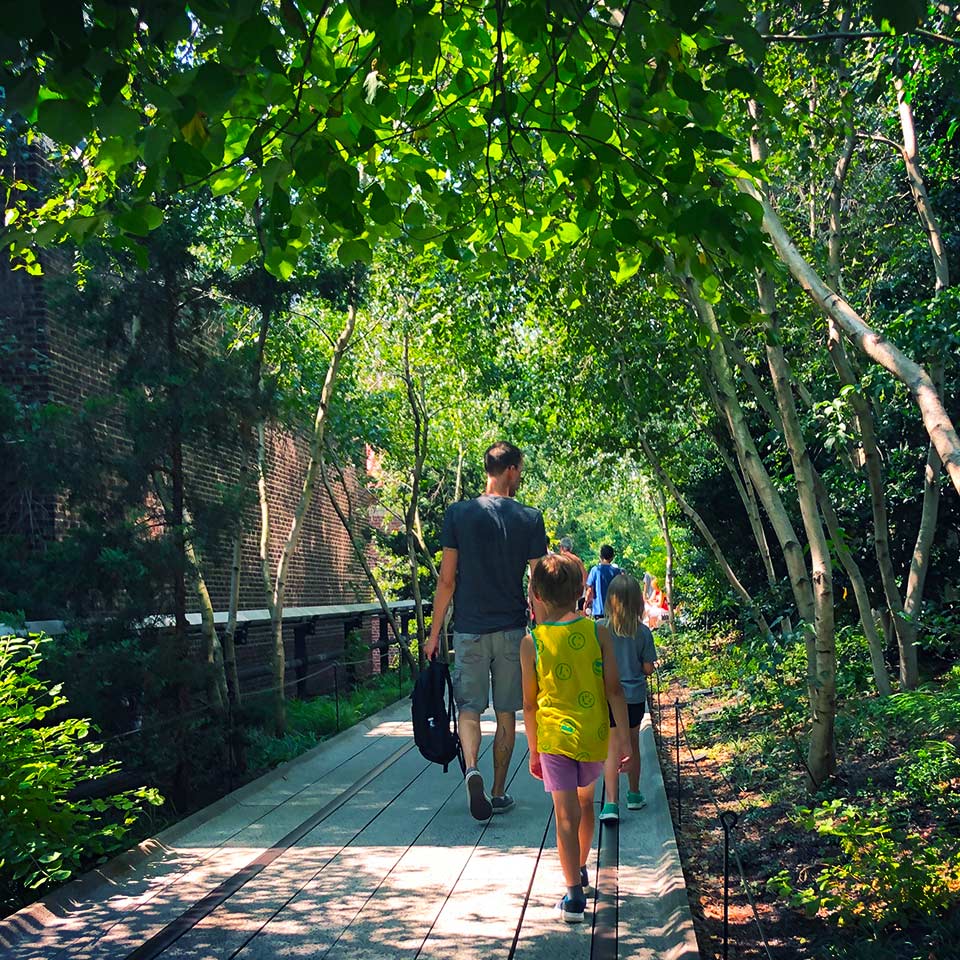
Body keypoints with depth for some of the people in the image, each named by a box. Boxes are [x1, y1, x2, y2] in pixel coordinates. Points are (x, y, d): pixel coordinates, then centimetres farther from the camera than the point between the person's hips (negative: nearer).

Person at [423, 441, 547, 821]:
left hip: (470, 629, 0)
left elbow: (447, 580, -2)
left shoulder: (458, 514, -3)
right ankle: (499, 793, 20)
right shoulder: (530, 518, -3)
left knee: (469, 708, 6)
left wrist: (434, 632, 5)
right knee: (506, 714, 12)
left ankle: (471, 768, -21)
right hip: (512, 629, 1)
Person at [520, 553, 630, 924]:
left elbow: (529, 704, -1)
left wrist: (533, 750, 10)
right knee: (585, 802, 24)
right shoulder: (598, 631, -5)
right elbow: (614, 689, -6)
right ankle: (581, 869, 41)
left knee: (567, 815, 2)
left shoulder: (532, 642, -6)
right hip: (594, 736, 2)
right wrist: (622, 737, 2)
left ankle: (574, 894, -2)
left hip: (555, 738, -2)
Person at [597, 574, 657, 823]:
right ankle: (634, 795, 35)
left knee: (612, 749, 0)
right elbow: (648, 669, -4)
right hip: (635, 697, 2)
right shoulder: (643, 632, -8)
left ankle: (611, 803, -12)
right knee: (632, 746, 19)